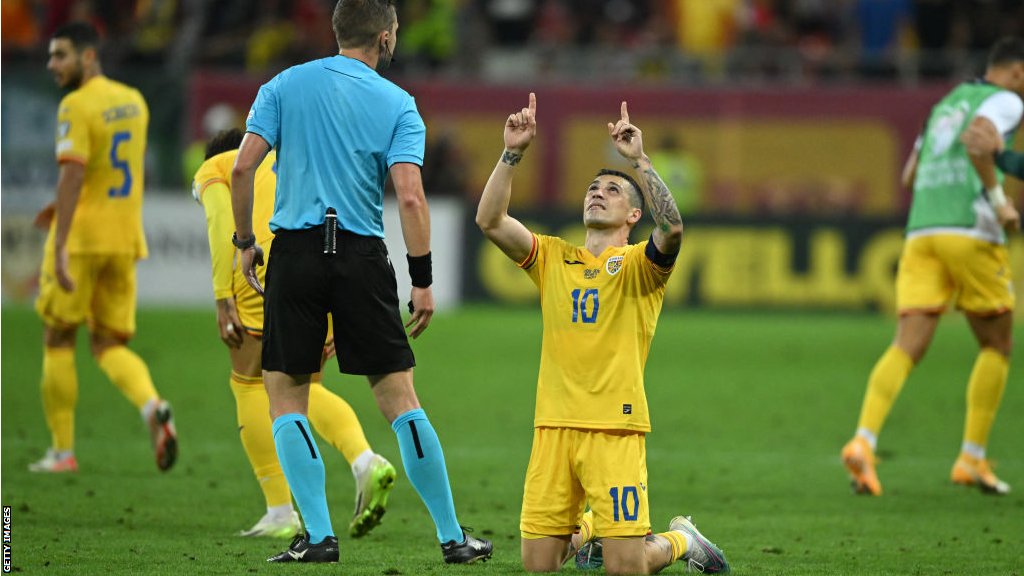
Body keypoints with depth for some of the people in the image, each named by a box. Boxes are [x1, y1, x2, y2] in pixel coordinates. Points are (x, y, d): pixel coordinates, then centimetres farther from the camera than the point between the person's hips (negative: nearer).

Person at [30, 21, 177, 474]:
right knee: (110, 346, 11)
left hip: (81, 237, -7)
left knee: (58, 340, 8)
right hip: (125, 239, 7)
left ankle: (62, 451, 9)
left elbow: (72, 174, -23)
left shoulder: (76, 106, -13)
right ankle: (153, 408, -18)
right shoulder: (134, 102, 11)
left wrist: (60, 247, -27)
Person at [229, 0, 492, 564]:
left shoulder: (284, 87, 5)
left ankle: (319, 535, -2)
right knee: (399, 396, 4)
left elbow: (243, 167, -3)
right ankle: (452, 536, 7)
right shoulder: (398, 104, 2)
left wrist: (244, 242, 9)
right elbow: (410, 196, -8)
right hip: (363, 257, 0)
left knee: (285, 392, 8)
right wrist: (423, 280, -4)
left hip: (295, 249, 0)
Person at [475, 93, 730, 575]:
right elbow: (490, 221, 2)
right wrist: (511, 154, -6)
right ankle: (586, 529, 33)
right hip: (554, 425, 4)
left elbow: (672, 227, -18)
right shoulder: (553, 258, 15)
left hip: (615, 430, -4)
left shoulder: (639, 264, 4)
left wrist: (639, 160, -23)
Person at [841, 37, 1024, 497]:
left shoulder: (947, 103, 27)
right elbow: (976, 135, -20)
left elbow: (910, 177, 31)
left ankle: (863, 442, -27)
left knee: (908, 346, -6)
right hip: (972, 233, -6)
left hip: (922, 231, 6)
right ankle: (972, 460, 8)